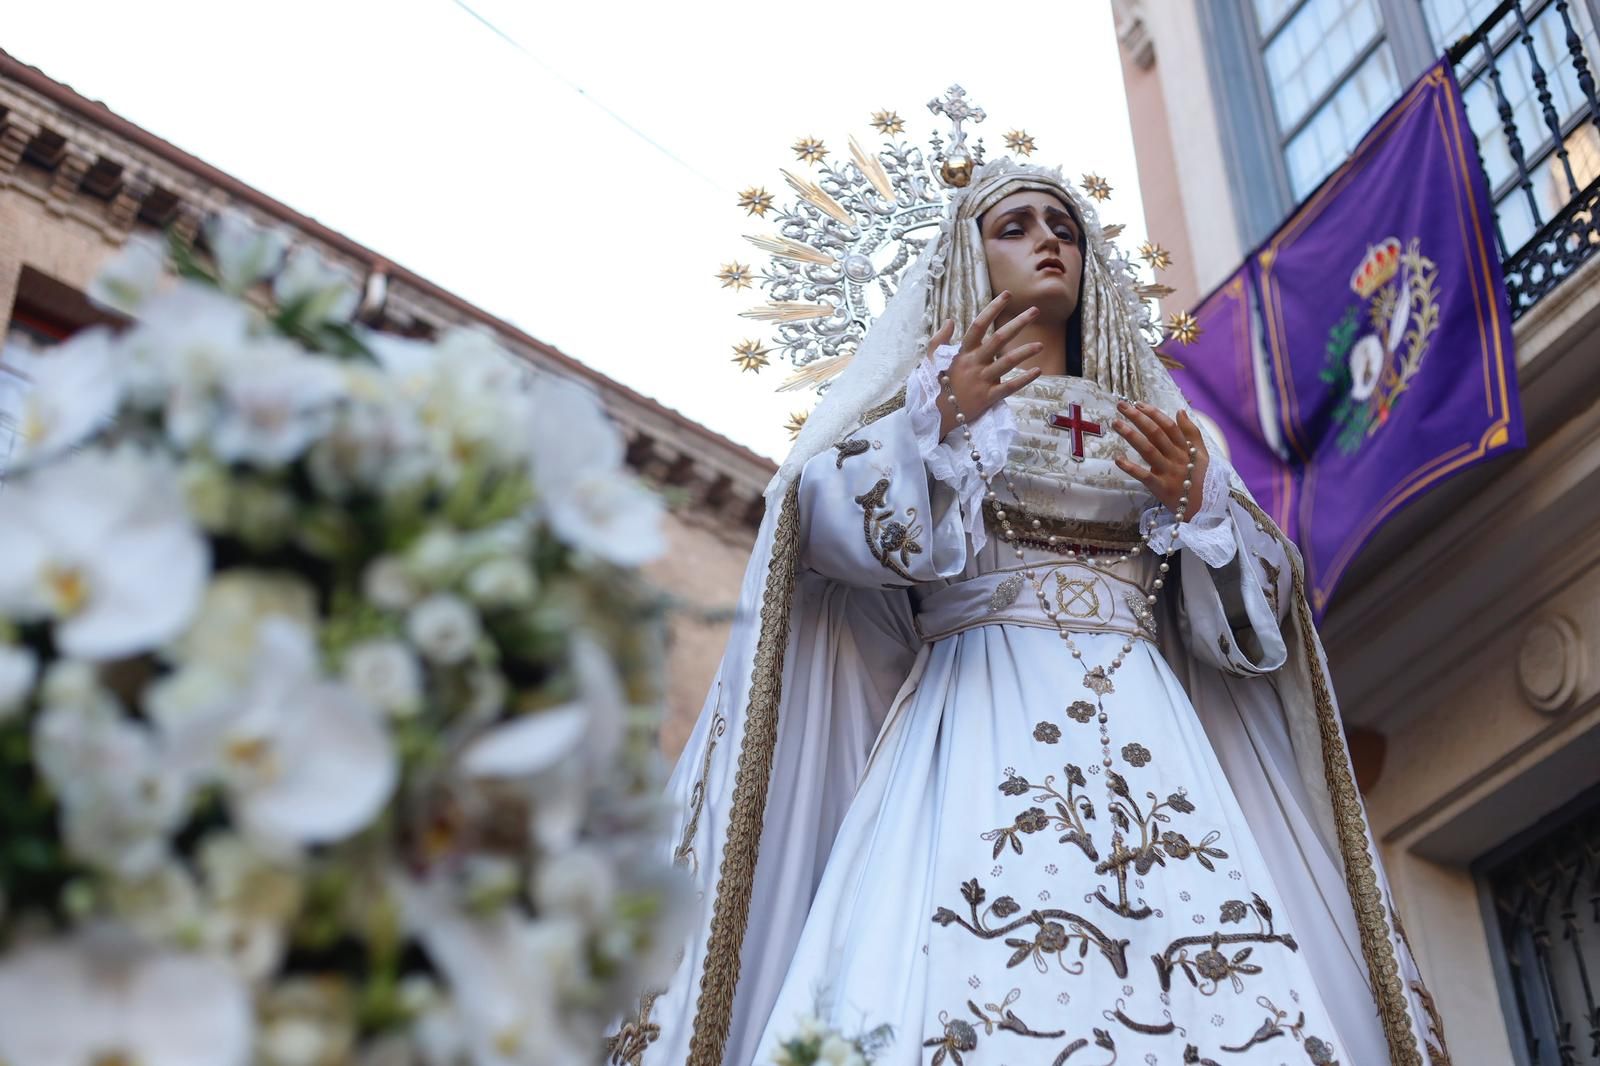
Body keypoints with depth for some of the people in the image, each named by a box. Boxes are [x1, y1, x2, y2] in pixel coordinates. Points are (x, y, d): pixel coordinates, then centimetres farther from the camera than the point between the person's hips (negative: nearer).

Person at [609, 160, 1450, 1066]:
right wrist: (936, 423, -8)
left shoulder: (1154, 421, 24)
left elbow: (1259, 600, 17)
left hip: (1149, 726, 3)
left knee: (1220, 980, -17)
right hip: (981, 712, -3)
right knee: (977, 980, -24)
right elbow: (832, 526, -1)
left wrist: (1198, 503, 1)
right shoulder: (925, 397, 17)